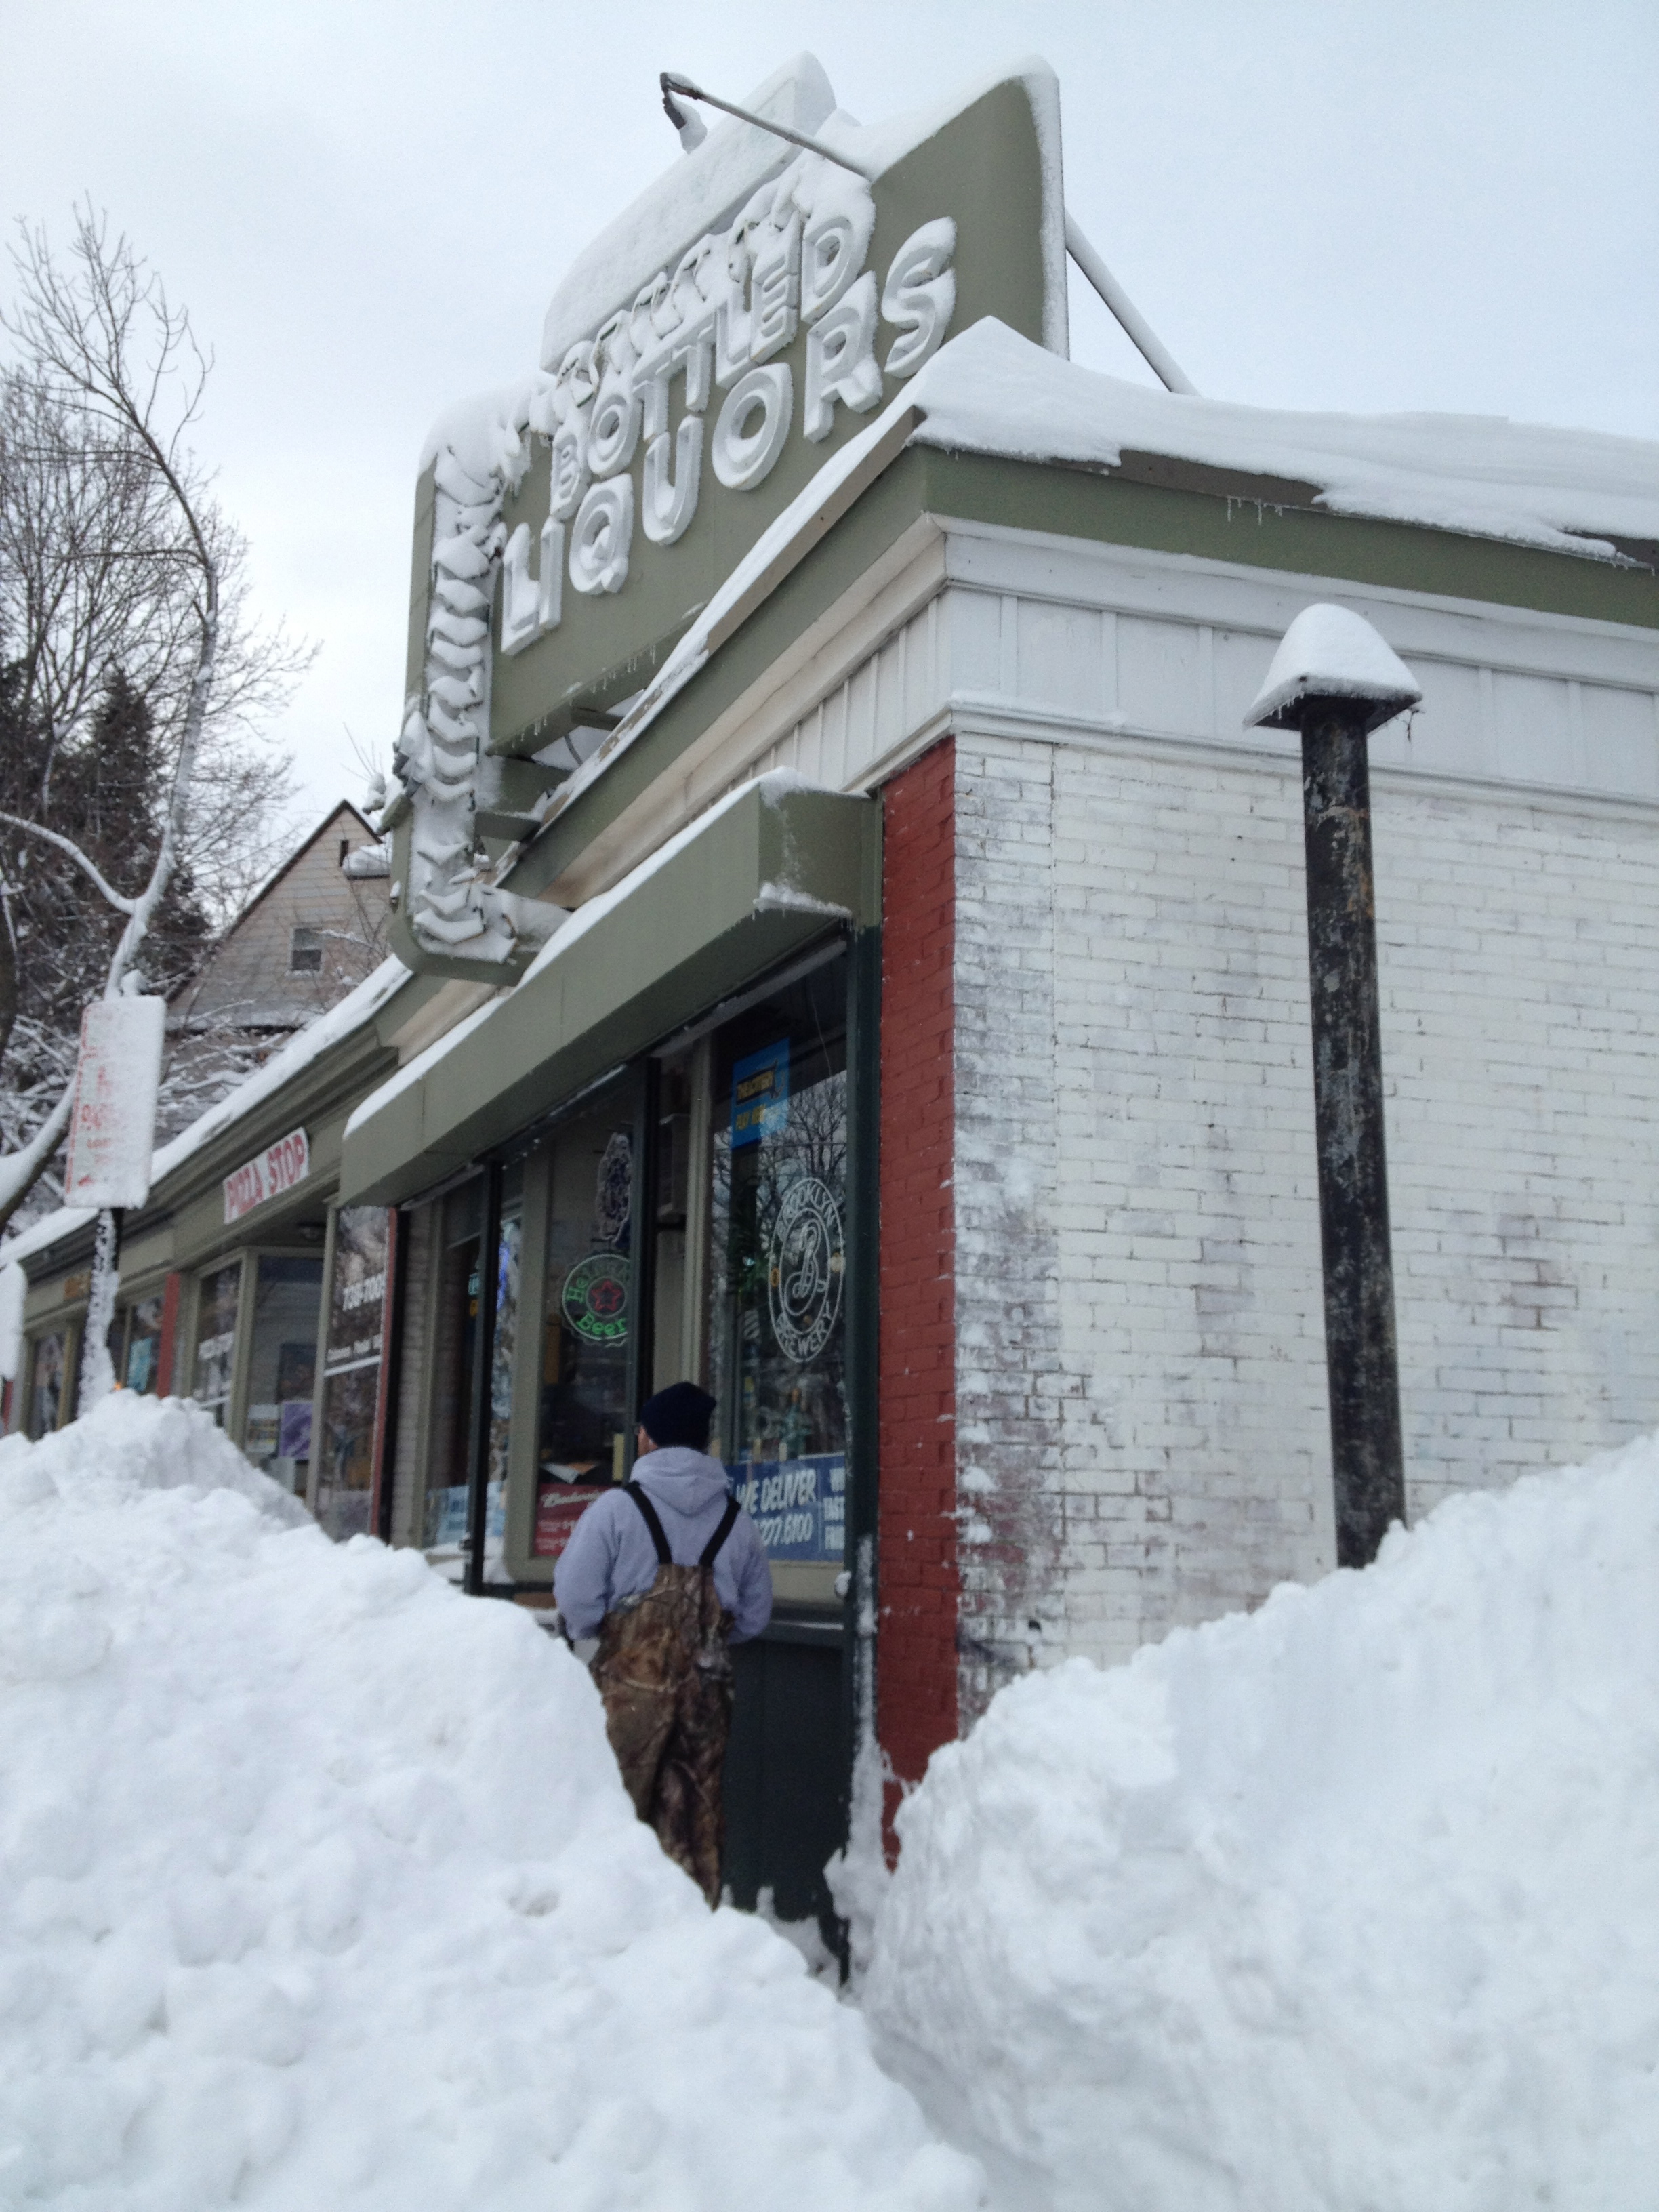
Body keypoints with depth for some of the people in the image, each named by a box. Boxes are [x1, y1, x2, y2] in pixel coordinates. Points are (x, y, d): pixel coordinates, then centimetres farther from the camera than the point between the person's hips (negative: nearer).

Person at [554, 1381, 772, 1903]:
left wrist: (610, 1633, 10)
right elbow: (755, 1615, 9)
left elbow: (576, 1603, -9)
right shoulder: (738, 1521, 5)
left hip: (631, 1686, -3)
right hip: (706, 1689, 3)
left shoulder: (615, 1508, -7)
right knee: (695, 1822, 10)